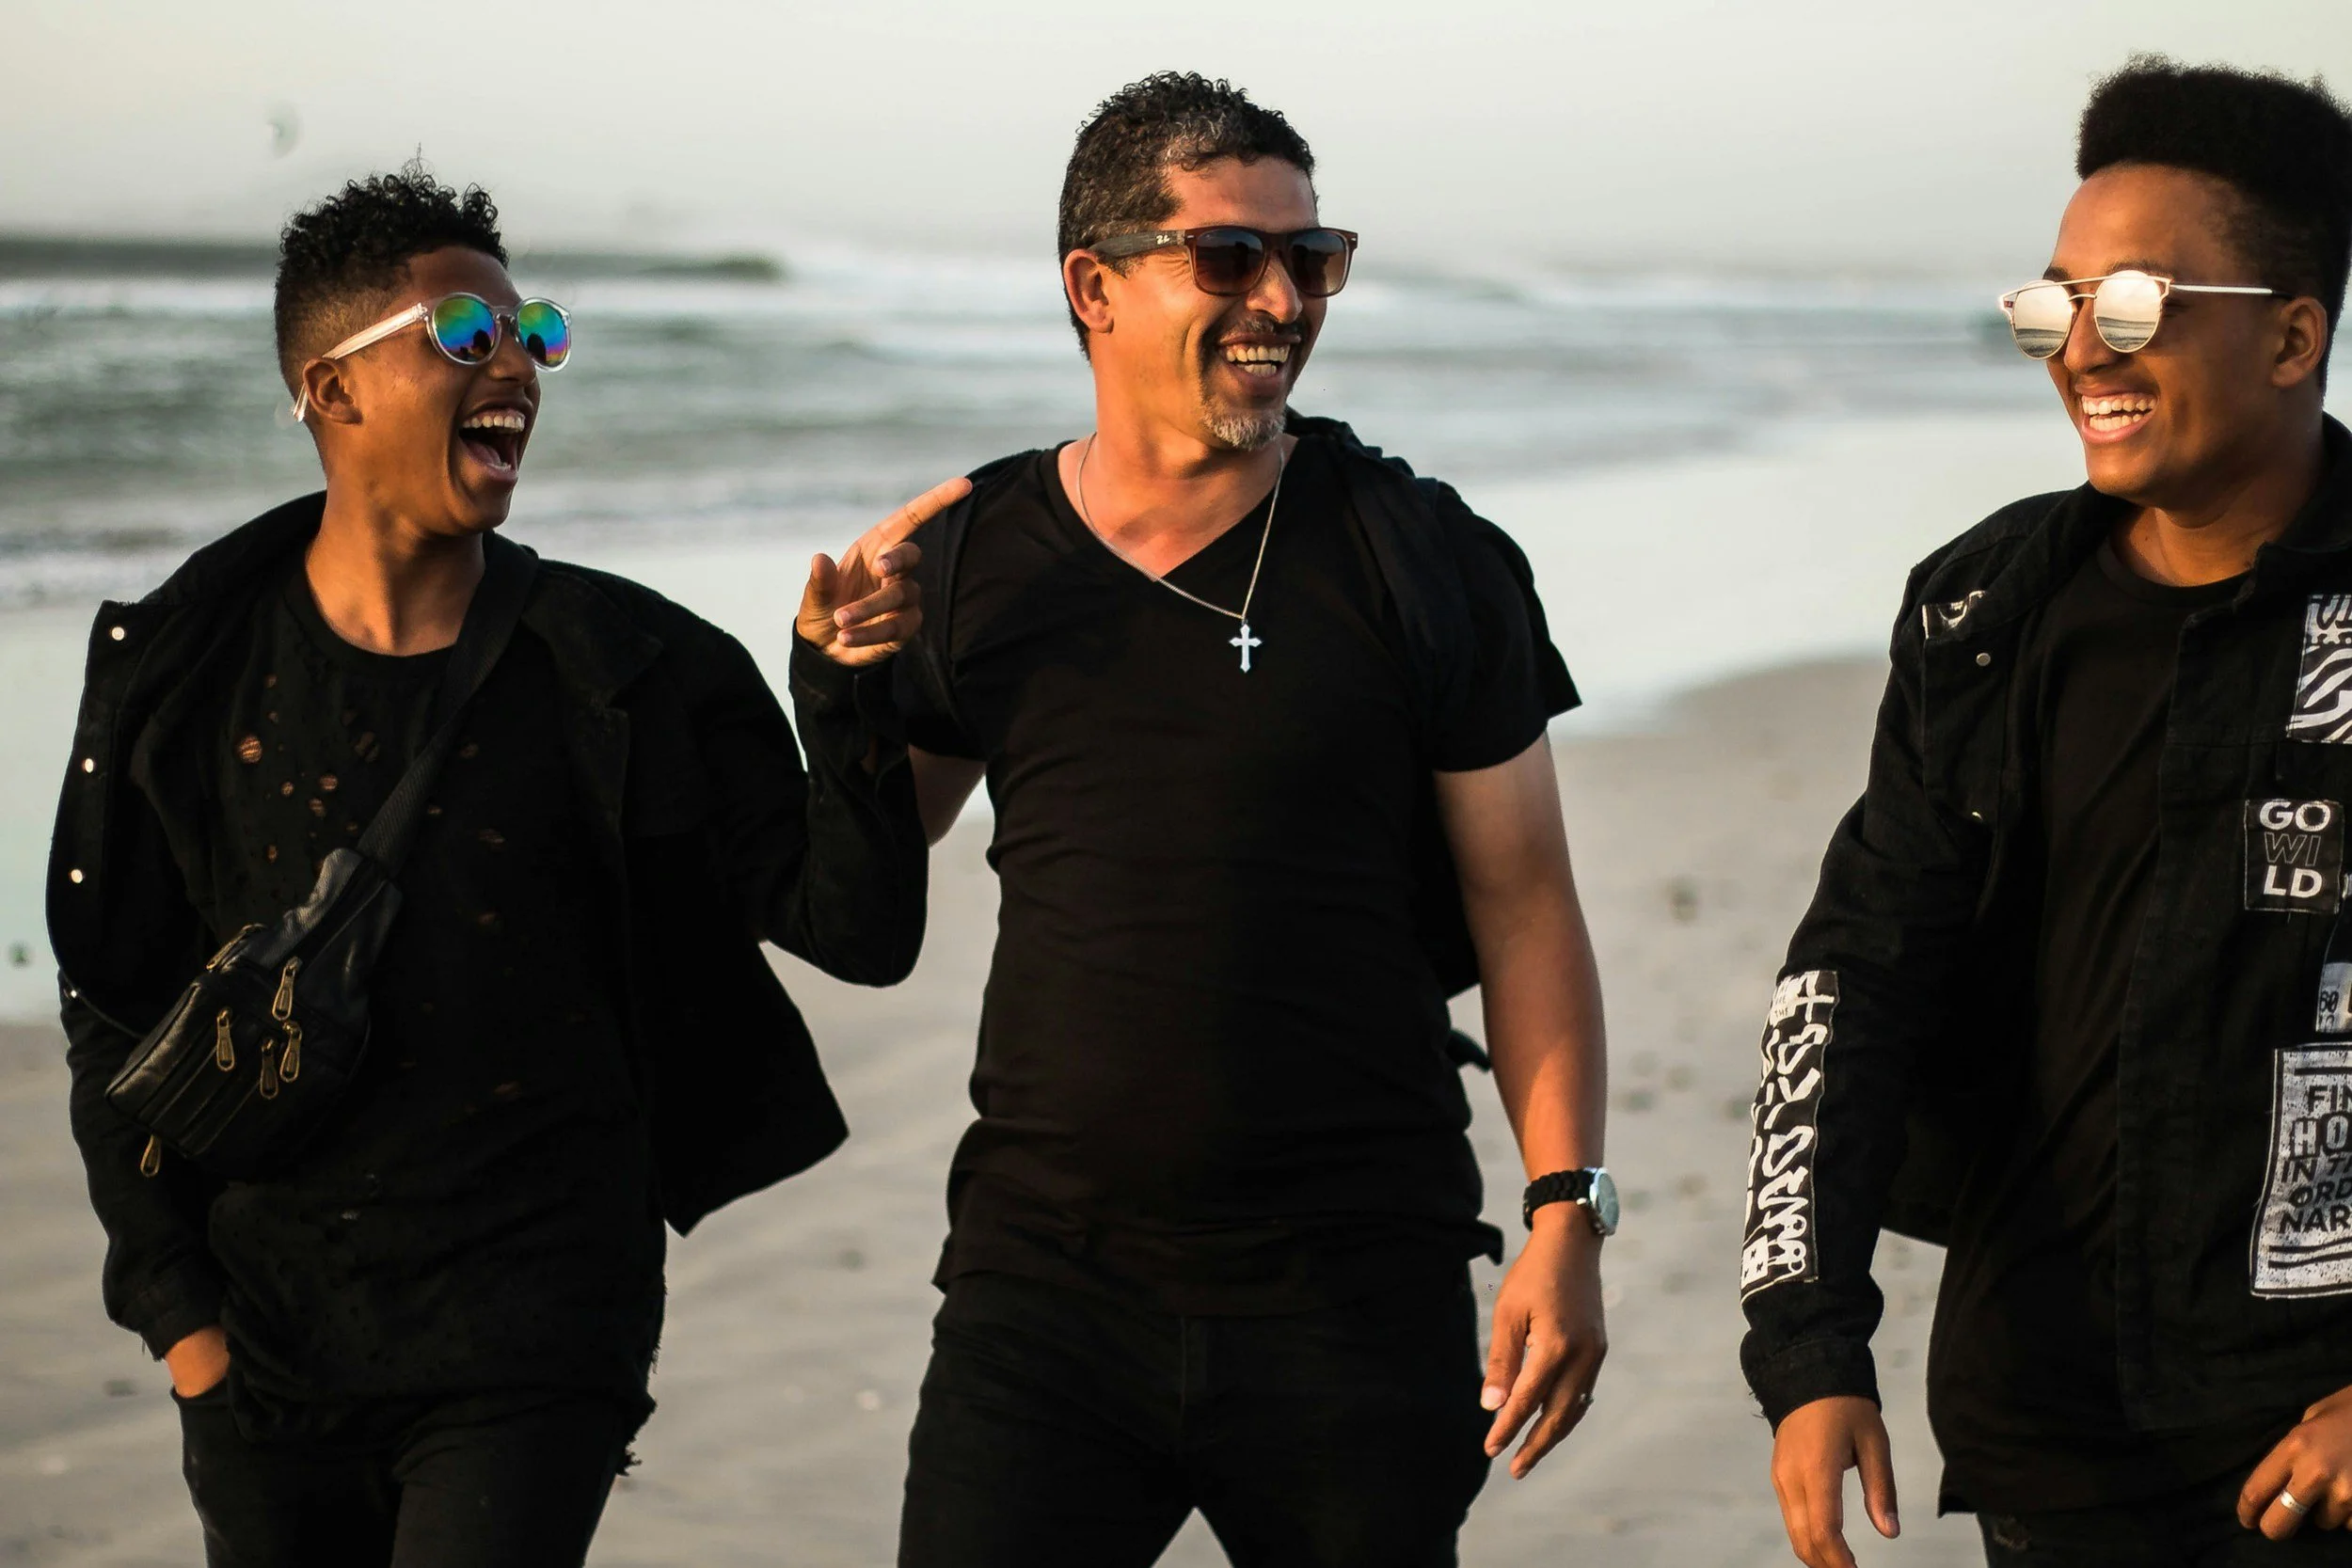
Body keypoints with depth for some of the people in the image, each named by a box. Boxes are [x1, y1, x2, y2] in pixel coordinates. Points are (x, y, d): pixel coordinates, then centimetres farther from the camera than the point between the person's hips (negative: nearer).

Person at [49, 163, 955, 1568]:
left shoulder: (632, 673, -3)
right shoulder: (183, 673, 0)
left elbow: (860, 931, -3)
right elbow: (115, 1016, 7)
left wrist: (843, 692, -18)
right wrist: (177, 1304, 2)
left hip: (529, 1349, -2)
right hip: (263, 1337, 2)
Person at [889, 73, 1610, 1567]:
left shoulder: (1422, 558, -1)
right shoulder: (975, 560, 4)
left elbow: (1524, 902, 0)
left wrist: (1568, 1217, -7)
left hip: (1357, 1295, -1)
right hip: (1047, 1273, 1)